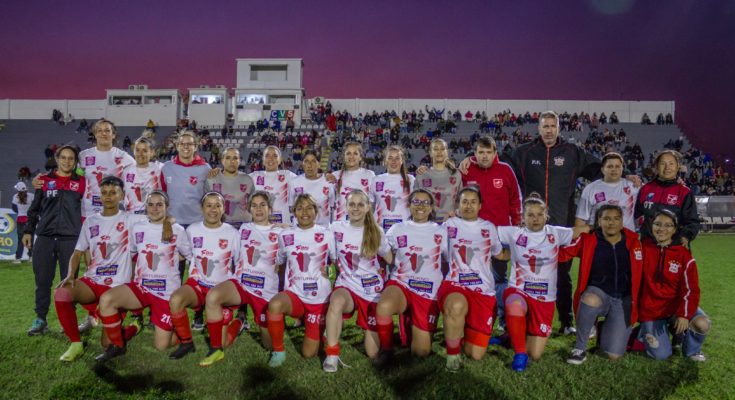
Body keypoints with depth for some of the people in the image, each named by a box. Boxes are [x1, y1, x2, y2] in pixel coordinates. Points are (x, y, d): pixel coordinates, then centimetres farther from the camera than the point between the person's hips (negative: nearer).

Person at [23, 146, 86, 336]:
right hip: (44, 237, 2)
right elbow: (34, 208, 13)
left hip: (70, 238, -1)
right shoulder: (44, 180, 10)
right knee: (42, 281, 3)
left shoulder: (81, 182, 7)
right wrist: (28, 230, 8)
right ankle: (40, 319, 14)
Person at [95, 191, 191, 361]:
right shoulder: (137, 228, 4)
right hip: (141, 287, 3)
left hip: (167, 291, -3)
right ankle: (117, 345, -4)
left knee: (161, 346, -5)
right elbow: (132, 254, 19)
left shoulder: (177, 230, -6)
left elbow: (190, 256, 4)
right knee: (106, 299, -25)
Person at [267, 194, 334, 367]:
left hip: (319, 299, -1)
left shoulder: (327, 235, -4)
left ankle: (313, 328, 35)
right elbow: (279, 264, 14)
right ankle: (278, 351, -12)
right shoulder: (285, 235, 2)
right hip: (294, 294, 1)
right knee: (274, 305, -36)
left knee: (309, 353, 1)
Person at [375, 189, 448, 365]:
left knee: (422, 351, -2)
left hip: (428, 292, 1)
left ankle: (414, 327, 32)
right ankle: (386, 349, -10)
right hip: (400, 283, 0)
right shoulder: (397, 229, 7)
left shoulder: (441, 232, 7)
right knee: (383, 307, -37)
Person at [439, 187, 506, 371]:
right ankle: (452, 353, -16)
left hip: (484, 290, 2)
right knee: (457, 306, -43)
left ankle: (467, 329, 31)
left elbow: (499, 254, 26)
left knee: (476, 354, -4)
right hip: (455, 284, -2)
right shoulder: (449, 224, 8)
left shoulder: (489, 227, 14)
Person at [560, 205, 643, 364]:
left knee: (614, 355, -8)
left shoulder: (633, 242, -1)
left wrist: (633, 303, 13)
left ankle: (606, 329, 29)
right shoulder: (588, 240, -6)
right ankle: (580, 348, -18)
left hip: (623, 300, 2)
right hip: (597, 293, -1)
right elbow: (562, 252, -4)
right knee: (590, 301, -42)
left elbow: (637, 275, 10)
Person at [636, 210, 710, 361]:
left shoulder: (684, 255, -5)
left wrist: (684, 314, -22)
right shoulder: (643, 247, -5)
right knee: (661, 355, -9)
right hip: (650, 310, -1)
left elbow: (690, 289, -10)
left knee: (702, 324, -28)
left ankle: (691, 350, 5)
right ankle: (647, 330, 25)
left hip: (675, 305, 1)